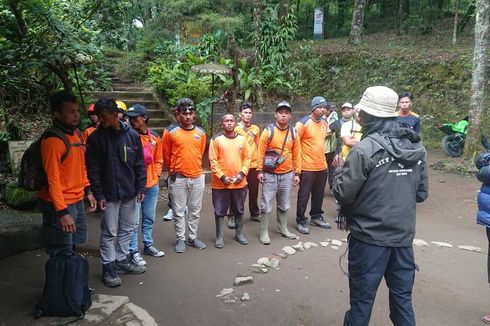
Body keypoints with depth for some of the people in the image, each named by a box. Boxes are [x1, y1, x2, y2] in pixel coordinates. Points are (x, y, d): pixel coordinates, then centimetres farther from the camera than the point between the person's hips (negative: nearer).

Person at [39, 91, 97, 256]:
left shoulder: (77, 134, 8)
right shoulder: (52, 140, -18)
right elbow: (52, 179, -21)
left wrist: (87, 191, 14)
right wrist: (62, 212, -22)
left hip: (77, 201, 8)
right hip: (61, 205, -8)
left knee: (72, 246, 20)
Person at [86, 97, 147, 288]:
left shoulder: (132, 135, -1)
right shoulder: (95, 138, -7)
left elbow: (139, 165, 4)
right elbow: (93, 170, -7)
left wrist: (141, 188, 1)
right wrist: (99, 195, -11)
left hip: (130, 193, 3)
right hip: (109, 194, -3)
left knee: (127, 229, 14)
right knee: (109, 233, 4)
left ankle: (123, 260, 30)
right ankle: (108, 268, 17)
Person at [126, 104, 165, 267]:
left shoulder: (155, 137, 5)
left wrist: (156, 174, 3)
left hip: (152, 184, 5)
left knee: (149, 218, 17)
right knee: (134, 220, 1)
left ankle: (148, 245, 32)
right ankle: (134, 251, 13)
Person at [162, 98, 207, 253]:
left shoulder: (201, 132, 4)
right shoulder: (171, 132, -6)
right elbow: (166, 155, 3)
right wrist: (172, 171, 9)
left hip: (197, 177, 3)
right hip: (178, 178, -3)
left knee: (195, 211, 12)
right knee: (178, 211, 6)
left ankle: (193, 237, 26)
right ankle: (180, 239, 20)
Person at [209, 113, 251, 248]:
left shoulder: (242, 139, 5)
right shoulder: (216, 139, -5)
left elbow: (247, 158, 6)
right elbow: (213, 161, -7)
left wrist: (242, 173, -7)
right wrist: (222, 177, -14)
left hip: (239, 183, 3)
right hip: (220, 183, -3)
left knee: (239, 210, 15)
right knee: (220, 211, 7)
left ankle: (239, 234, 31)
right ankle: (219, 236, 20)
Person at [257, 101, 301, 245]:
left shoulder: (293, 132, 3)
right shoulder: (268, 131, -7)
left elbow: (297, 154, 7)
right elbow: (261, 152, -6)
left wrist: (297, 173, 5)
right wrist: (260, 171, -10)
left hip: (287, 174, 4)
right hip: (270, 174, -3)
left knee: (284, 204, 15)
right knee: (266, 204, -1)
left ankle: (283, 229, 30)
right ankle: (264, 232, 10)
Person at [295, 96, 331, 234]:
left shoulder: (325, 123, 8)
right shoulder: (303, 123, -14)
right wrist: (298, 160, -13)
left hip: (322, 166, 7)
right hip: (307, 167, -7)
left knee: (319, 194, 18)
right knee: (303, 195, 4)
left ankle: (316, 216, 34)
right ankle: (301, 221, 15)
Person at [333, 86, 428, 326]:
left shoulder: (366, 148, -18)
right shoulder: (417, 146, 2)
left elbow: (343, 193, -15)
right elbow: (421, 193, 8)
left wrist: (339, 171, 3)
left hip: (370, 237, -5)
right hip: (404, 235, 6)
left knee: (362, 299, 10)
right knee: (403, 298, 19)